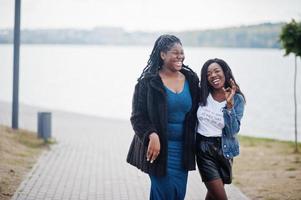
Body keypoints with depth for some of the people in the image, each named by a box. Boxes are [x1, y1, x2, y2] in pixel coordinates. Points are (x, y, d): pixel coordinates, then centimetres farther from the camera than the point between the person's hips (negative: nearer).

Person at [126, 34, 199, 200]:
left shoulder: (191, 80, 6)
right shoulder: (148, 82, -7)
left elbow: (195, 113, 13)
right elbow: (137, 117, -9)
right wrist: (151, 135, -26)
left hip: (182, 148, 5)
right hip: (159, 147, -4)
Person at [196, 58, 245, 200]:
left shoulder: (237, 99, -6)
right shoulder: (202, 95, -2)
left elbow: (233, 131, -16)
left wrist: (229, 104, -24)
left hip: (224, 149, 1)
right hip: (204, 149, -1)